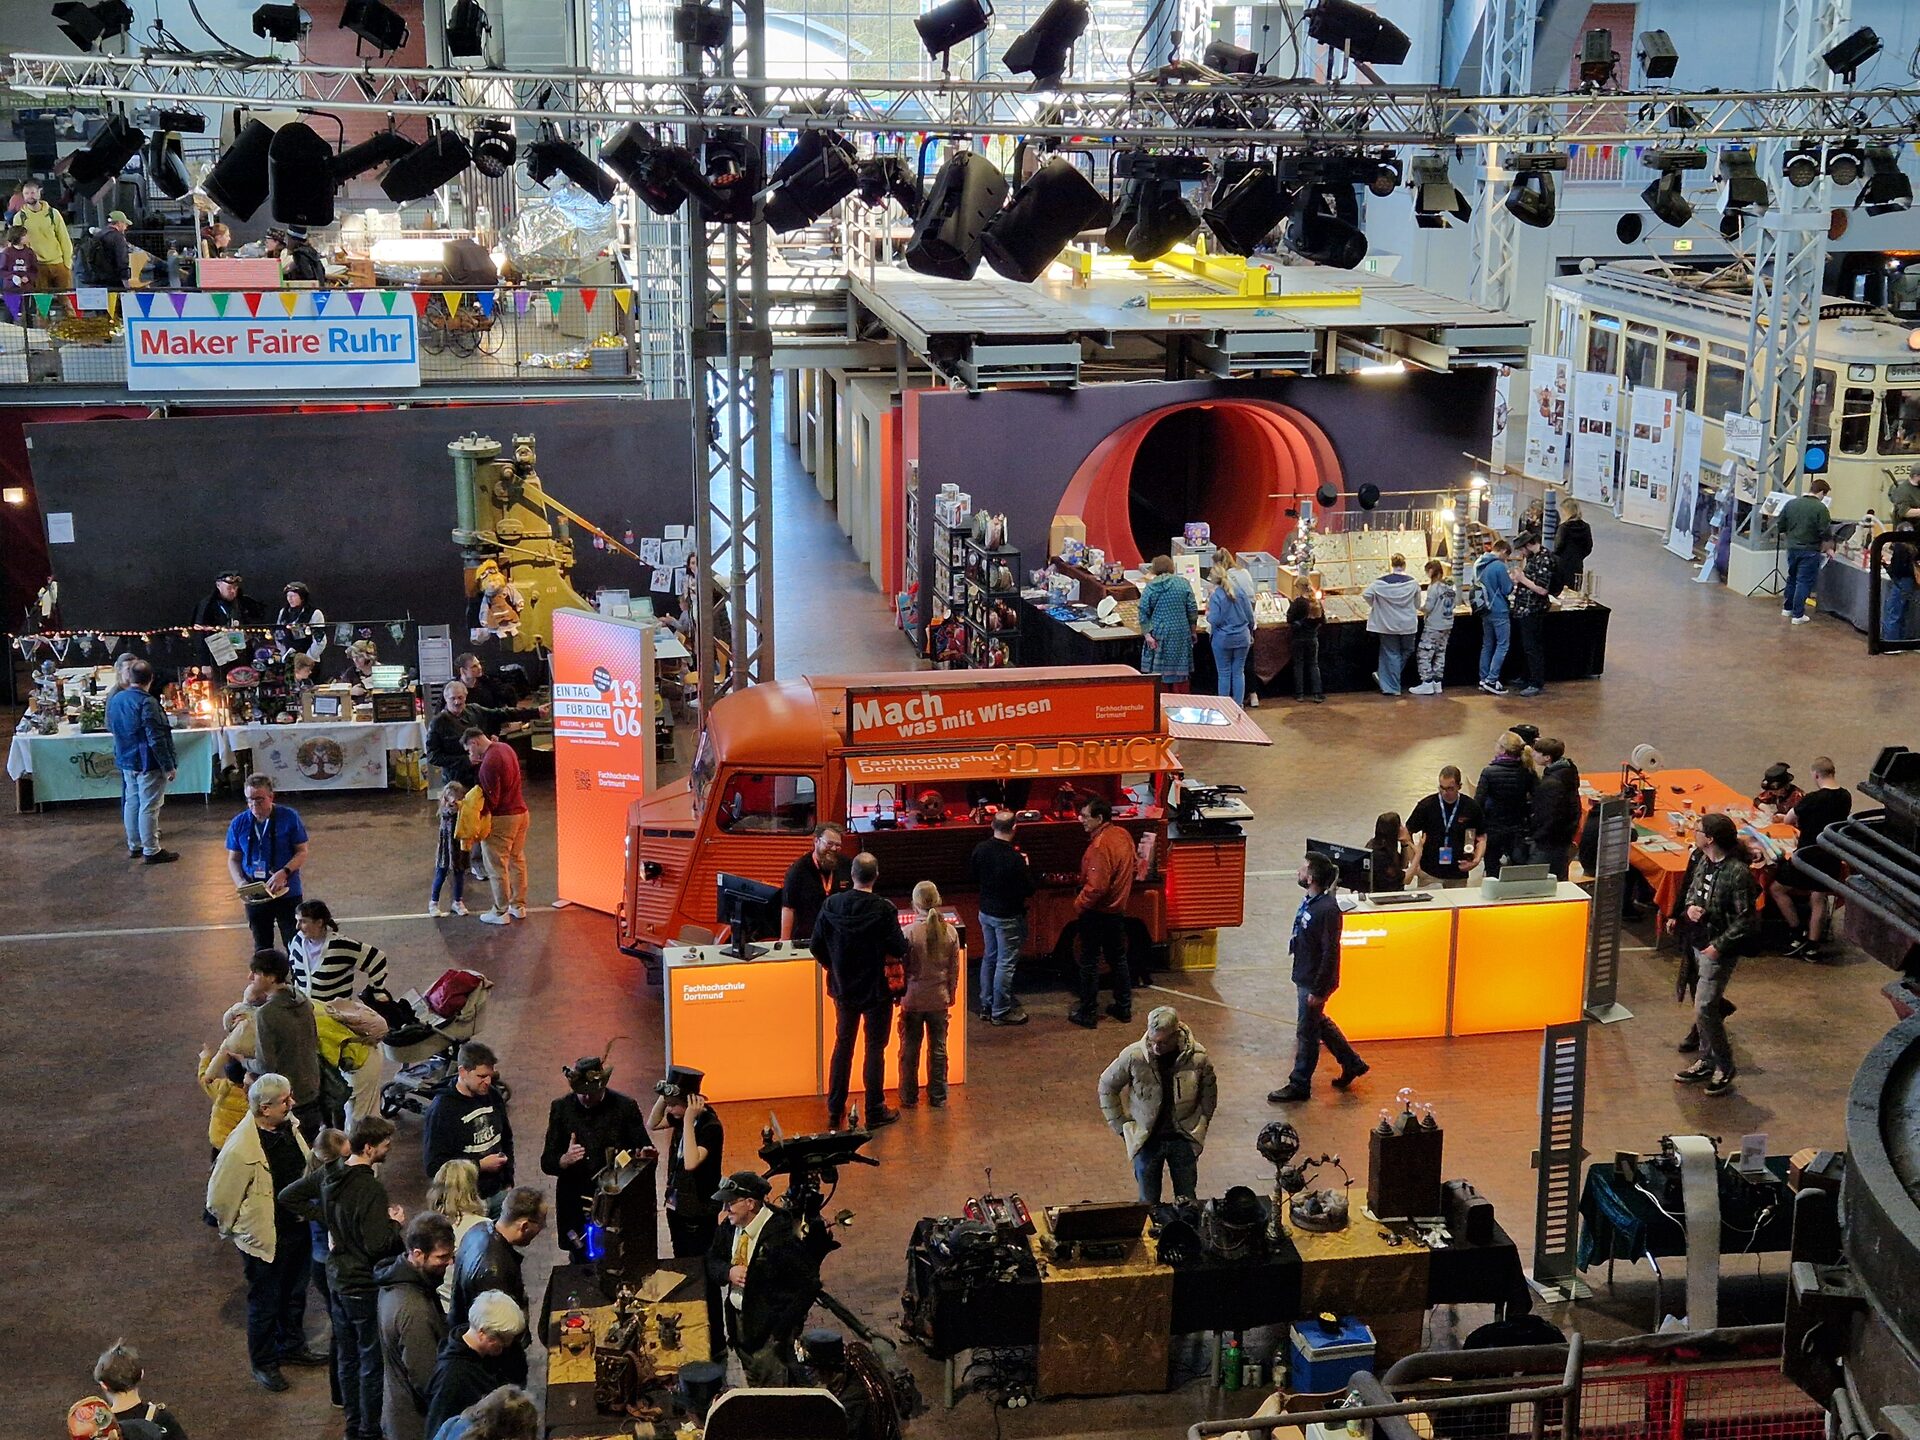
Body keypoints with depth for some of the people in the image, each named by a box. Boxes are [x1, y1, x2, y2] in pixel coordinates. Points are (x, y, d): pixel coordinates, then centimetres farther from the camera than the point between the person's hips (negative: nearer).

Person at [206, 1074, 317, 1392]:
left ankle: (292, 1346, 46)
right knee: (265, 1303, 12)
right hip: (264, 1239, -7)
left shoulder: (288, 1125, -7)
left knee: (295, 1294, 25)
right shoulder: (241, 1148, -31)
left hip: (298, 1227, 7)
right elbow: (220, 1197, -19)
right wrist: (234, 1230, -4)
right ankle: (263, 1363, 32)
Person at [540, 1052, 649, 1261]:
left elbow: (643, 1151, 1)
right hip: (576, 1210, 2)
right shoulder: (561, 1108, 1)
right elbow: (546, 1163, 1)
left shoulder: (625, 1106, -3)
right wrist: (565, 1160, -21)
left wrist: (645, 1154, -23)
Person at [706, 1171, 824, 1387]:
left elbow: (809, 1284, -21)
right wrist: (728, 1272, -14)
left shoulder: (782, 1235, -25)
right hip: (738, 1319, 7)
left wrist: (782, 1327, -21)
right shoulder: (728, 1227, -3)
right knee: (752, 1384, 21)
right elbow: (711, 1261, 11)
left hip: (770, 1327, -7)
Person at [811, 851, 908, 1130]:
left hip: (844, 988, 4)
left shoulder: (831, 906, -10)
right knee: (875, 1048, 8)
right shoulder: (884, 910, -20)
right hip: (877, 990, -4)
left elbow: (816, 947, -4)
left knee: (843, 1045, 17)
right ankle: (875, 1112, 15)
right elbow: (900, 950, -18)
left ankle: (835, 1111, 21)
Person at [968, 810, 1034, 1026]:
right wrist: (1026, 867, -3)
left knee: (989, 958, 19)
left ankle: (986, 1006, 28)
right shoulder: (1014, 858, -26)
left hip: (986, 912, 7)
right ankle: (1000, 1012, 12)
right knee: (1005, 964, 4)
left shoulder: (980, 850, -7)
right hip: (1008, 916, -7)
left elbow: (974, 877, 9)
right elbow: (1029, 890, -18)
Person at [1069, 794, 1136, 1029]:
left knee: (1089, 963, 4)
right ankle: (1124, 1007, 27)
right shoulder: (1123, 836, 1)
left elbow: (1096, 887, -29)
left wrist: (1078, 904, -14)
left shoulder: (1100, 847, -27)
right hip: (1117, 910, 9)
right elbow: (1127, 869, 12)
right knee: (1118, 959, 18)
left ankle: (1088, 1014, 11)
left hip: (1096, 913, -9)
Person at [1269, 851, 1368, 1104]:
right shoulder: (1310, 902, 1)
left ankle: (1299, 1086, 18)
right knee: (1319, 1023, 24)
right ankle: (1352, 1063, 39)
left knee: (1307, 1033, 5)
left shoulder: (1327, 910, -27)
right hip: (1304, 976, 9)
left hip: (1315, 981, -9)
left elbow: (1330, 953, -24)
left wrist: (1318, 990, -21)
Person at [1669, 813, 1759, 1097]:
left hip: (1718, 950, -8)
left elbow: (1746, 920, -17)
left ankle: (1724, 1066, 6)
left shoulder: (1737, 873, -21)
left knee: (1704, 1009, -9)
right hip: (1695, 944, 8)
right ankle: (1707, 1060, 29)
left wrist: (1719, 945, -21)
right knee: (1704, 1005, 16)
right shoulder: (1701, 860, 3)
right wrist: (1689, 907, -5)